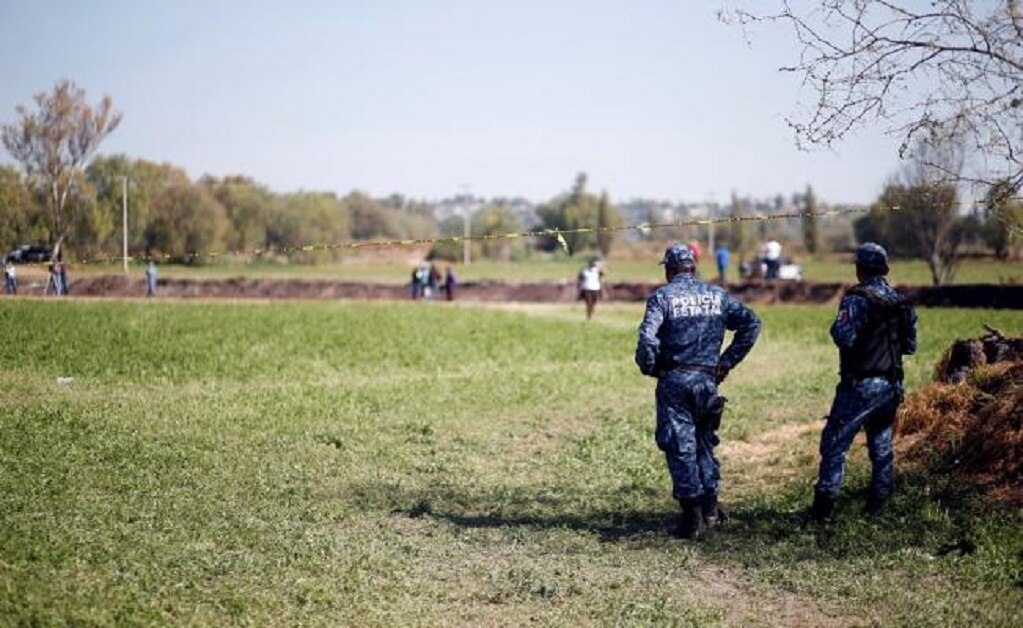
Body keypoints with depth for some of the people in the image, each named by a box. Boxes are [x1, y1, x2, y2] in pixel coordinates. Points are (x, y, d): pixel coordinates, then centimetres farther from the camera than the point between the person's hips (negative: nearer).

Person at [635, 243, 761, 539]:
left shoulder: (662, 296, -5)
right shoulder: (718, 295, 8)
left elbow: (647, 337, -19)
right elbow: (751, 323, 3)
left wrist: (648, 368, -3)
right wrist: (727, 361, 6)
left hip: (673, 380, -4)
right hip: (707, 378, 4)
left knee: (680, 445, 2)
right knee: (704, 440, 18)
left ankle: (692, 515, 1)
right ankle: (710, 508, 19)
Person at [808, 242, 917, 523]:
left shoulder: (857, 298, -13)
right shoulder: (899, 301, 8)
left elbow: (844, 337, -23)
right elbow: (910, 345, 12)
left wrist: (837, 325, -3)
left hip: (861, 385, -7)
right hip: (891, 385, 7)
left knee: (835, 444, -3)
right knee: (882, 447, 15)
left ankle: (824, 508, -7)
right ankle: (877, 505, 18)